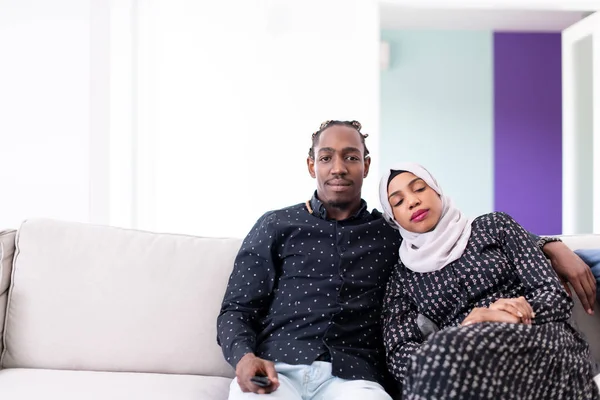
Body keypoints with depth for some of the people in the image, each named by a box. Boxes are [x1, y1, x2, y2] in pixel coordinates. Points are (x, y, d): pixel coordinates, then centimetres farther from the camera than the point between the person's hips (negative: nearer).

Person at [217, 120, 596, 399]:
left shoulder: (392, 233, 18)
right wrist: (245, 356, -12)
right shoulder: (276, 227, 15)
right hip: (277, 369, -1)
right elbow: (236, 310, 11)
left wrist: (550, 246, 8)